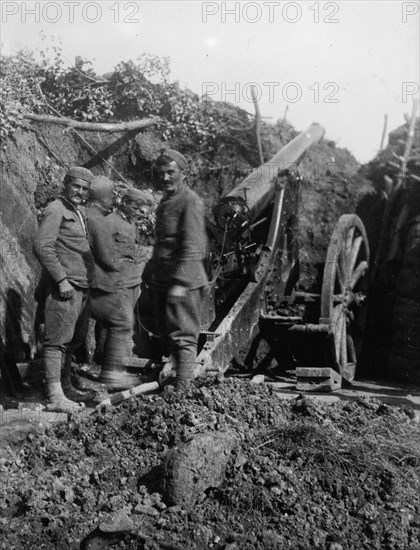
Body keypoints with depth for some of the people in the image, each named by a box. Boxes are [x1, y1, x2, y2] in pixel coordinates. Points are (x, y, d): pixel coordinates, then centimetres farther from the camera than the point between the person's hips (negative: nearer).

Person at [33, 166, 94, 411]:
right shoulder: (55, 210, -8)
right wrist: (61, 279, -20)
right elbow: (42, 246, -18)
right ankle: (55, 396, -6)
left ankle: (65, 385, 26)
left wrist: (90, 280, 18)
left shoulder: (80, 213, 19)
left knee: (75, 340, 14)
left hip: (82, 287, 9)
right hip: (64, 287, -9)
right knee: (58, 341, -8)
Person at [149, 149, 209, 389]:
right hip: (162, 281, 9)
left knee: (183, 337, -7)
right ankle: (175, 379, 24)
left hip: (184, 282, -9)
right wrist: (154, 277, 20)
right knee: (169, 335, 14)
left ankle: (183, 389, -4)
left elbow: (192, 247, -19)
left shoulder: (191, 201, -11)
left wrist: (180, 282, -24)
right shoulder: (165, 201, 18)